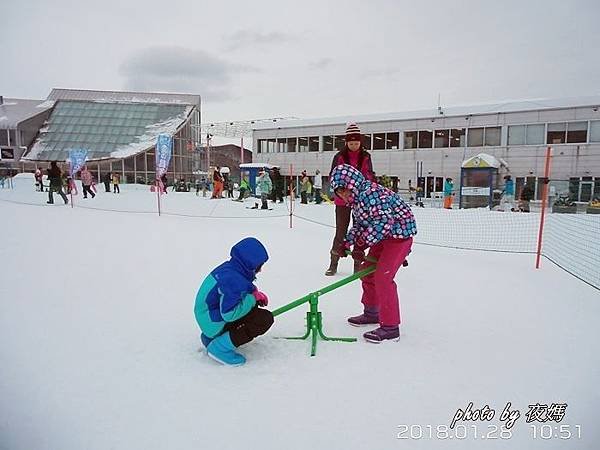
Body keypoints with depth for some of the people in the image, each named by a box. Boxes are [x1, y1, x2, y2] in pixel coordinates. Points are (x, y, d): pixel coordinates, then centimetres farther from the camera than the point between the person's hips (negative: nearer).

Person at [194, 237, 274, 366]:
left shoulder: (229, 268, 2)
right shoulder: (232, 279, -27)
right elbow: (229, 314, -30)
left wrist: (256, 294, 2)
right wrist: (252, 298, -17)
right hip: (214, 324, -10)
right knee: (266, 319, -16)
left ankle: (211, 337, 16)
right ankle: (221, 348, -11)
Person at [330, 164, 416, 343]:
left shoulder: (370, 193, -25)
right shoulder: (356, 199, 7)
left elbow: (383, 221, -32)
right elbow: (359, 225, 14)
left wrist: (363, 243, -29)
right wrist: (346, 243, 3)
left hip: (400, 233, -11)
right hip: (384, 236, 11)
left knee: (383, 277, -16)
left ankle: (390, 327, -6)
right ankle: (371, 312, 33)